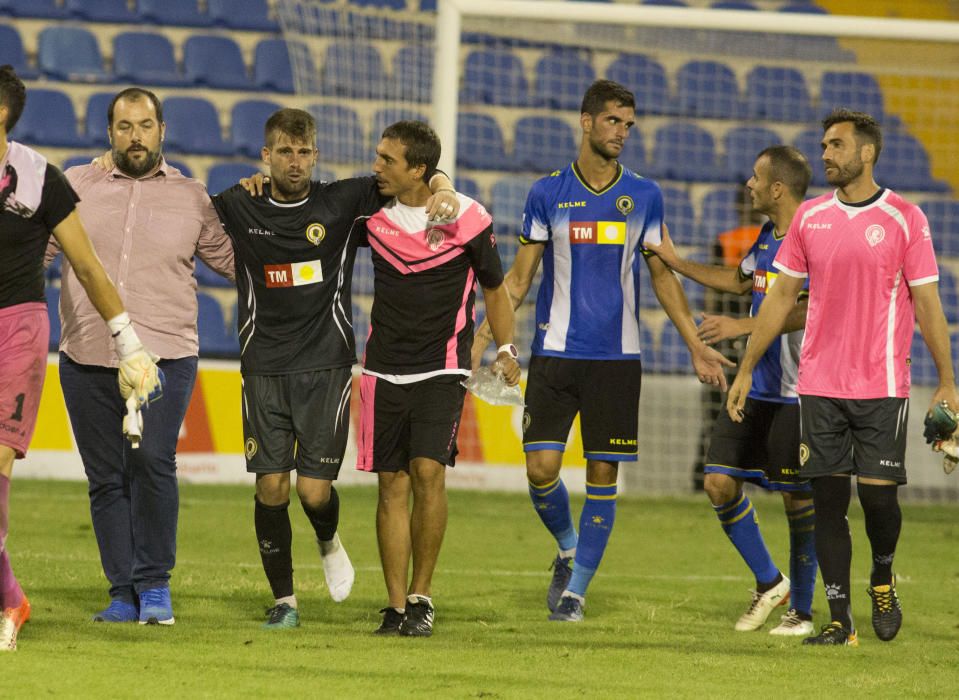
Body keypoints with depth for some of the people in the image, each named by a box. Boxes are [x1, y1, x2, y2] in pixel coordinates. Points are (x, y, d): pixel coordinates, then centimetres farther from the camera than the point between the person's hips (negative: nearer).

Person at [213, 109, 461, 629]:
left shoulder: (343, 203, 2)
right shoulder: (239, 208, 4)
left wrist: (441, 189, -15)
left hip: (326, 367, -1)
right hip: (265, 368, 1)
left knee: (315, 490, -8)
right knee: (271, 488, -4)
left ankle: (329, 543, 28)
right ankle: (283, 600, 11)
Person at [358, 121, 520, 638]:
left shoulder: (467, 218, -5)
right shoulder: (371, 212, 2)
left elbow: (494, 286, 8)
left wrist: (506, 349, -2)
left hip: (442, 368, -3)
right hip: (384, 371, 3)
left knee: (428, 472, -17)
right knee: (392, 485, -1)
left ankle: (421, 597, -5)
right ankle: (396, 607, 4)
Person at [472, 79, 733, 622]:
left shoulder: (644, 196, 5)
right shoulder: (549, 193, 3)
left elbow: (662, 276, 13)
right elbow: (519, 277, 8)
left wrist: (696, 345, 9)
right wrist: (483, 335, -3)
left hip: (618, 356, 1)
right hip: (555, 350, -1)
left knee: (604, 475, 0)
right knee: (541, 466, -10)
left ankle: (577, 589, 10)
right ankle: (568, 548, 18)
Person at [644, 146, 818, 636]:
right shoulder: (766, 238, 12)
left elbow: (811, 311, -26)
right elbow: (739, 281, 31)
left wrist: (744, 327, -24)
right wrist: (674, 262, 31)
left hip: (796, 394, -8)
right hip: (755, 389, 8)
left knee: (798, 498, -1)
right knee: (719, 482, 2)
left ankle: (801, 610, 11)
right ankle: (768, 583, 19)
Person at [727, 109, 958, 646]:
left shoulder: (904, 219, -2)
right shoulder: (809, 217, 8)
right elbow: (782, 297, 13)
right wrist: (746, 370, 11)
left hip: (882, 385, -3)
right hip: (820, 382, 3)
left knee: (879, 495, -5)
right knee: (829, 500, 0)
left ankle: (883, 579, 24)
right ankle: (840, 619, 4)